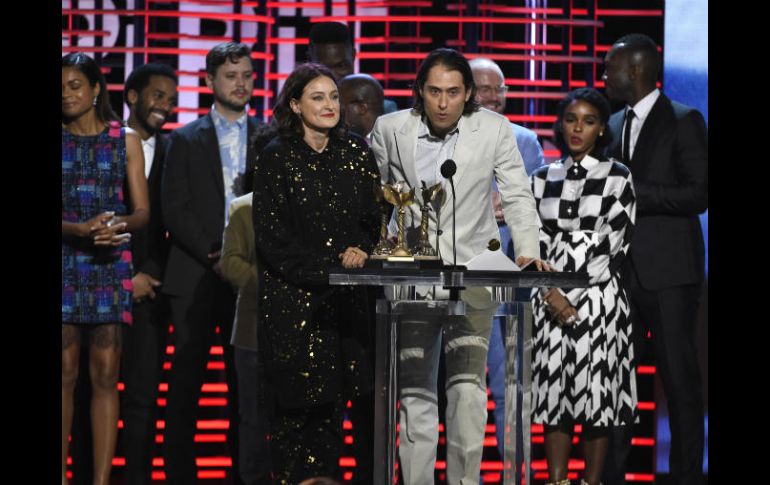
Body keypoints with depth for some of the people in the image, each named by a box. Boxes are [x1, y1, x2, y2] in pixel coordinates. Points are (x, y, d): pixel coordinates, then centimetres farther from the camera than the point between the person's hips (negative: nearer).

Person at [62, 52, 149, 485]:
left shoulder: (125, 140, 8)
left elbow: (143, 211, 5)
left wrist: (122, 224, -16)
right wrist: (81, 229, -18)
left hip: (109, 267, 1)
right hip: (64, 265, 0)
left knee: (106, 376, -1)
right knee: (65, 374, -1)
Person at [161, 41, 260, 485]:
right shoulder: (186, 139, 8)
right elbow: (174, 210, 1)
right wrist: (212, 253, -10)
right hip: (196, 276, -1)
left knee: (246, 381, 1)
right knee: (186, 381, -1)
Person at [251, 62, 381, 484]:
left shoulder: (356, 153, 8)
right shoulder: (277, 158, -3)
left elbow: (373, 217, 11)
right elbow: (271, 236, -6)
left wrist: (359, 250, -10)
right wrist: (330, 267, -10)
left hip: (346, 298, 3)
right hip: (292, 296, -3)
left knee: (334, 399, 2)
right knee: (294, 399, -4)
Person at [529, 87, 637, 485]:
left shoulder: (617, 177, 2)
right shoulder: (544, 178, 12)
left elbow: (613, 244, -5)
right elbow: (534, 242, 7)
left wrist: (573, 299, -10)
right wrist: (551, 294, -8)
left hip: (596, 300, -3)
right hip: (549, 301, 3)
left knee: (595, 400, -2)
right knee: (553, 395, 2)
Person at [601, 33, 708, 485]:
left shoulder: (684, 122, -4)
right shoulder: (614, 126, 15)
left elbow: (699, 193, -12)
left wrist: (635, 193, -17)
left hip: (668, 273, -6)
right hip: (622, 273, 6)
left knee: (680, 379, -1)